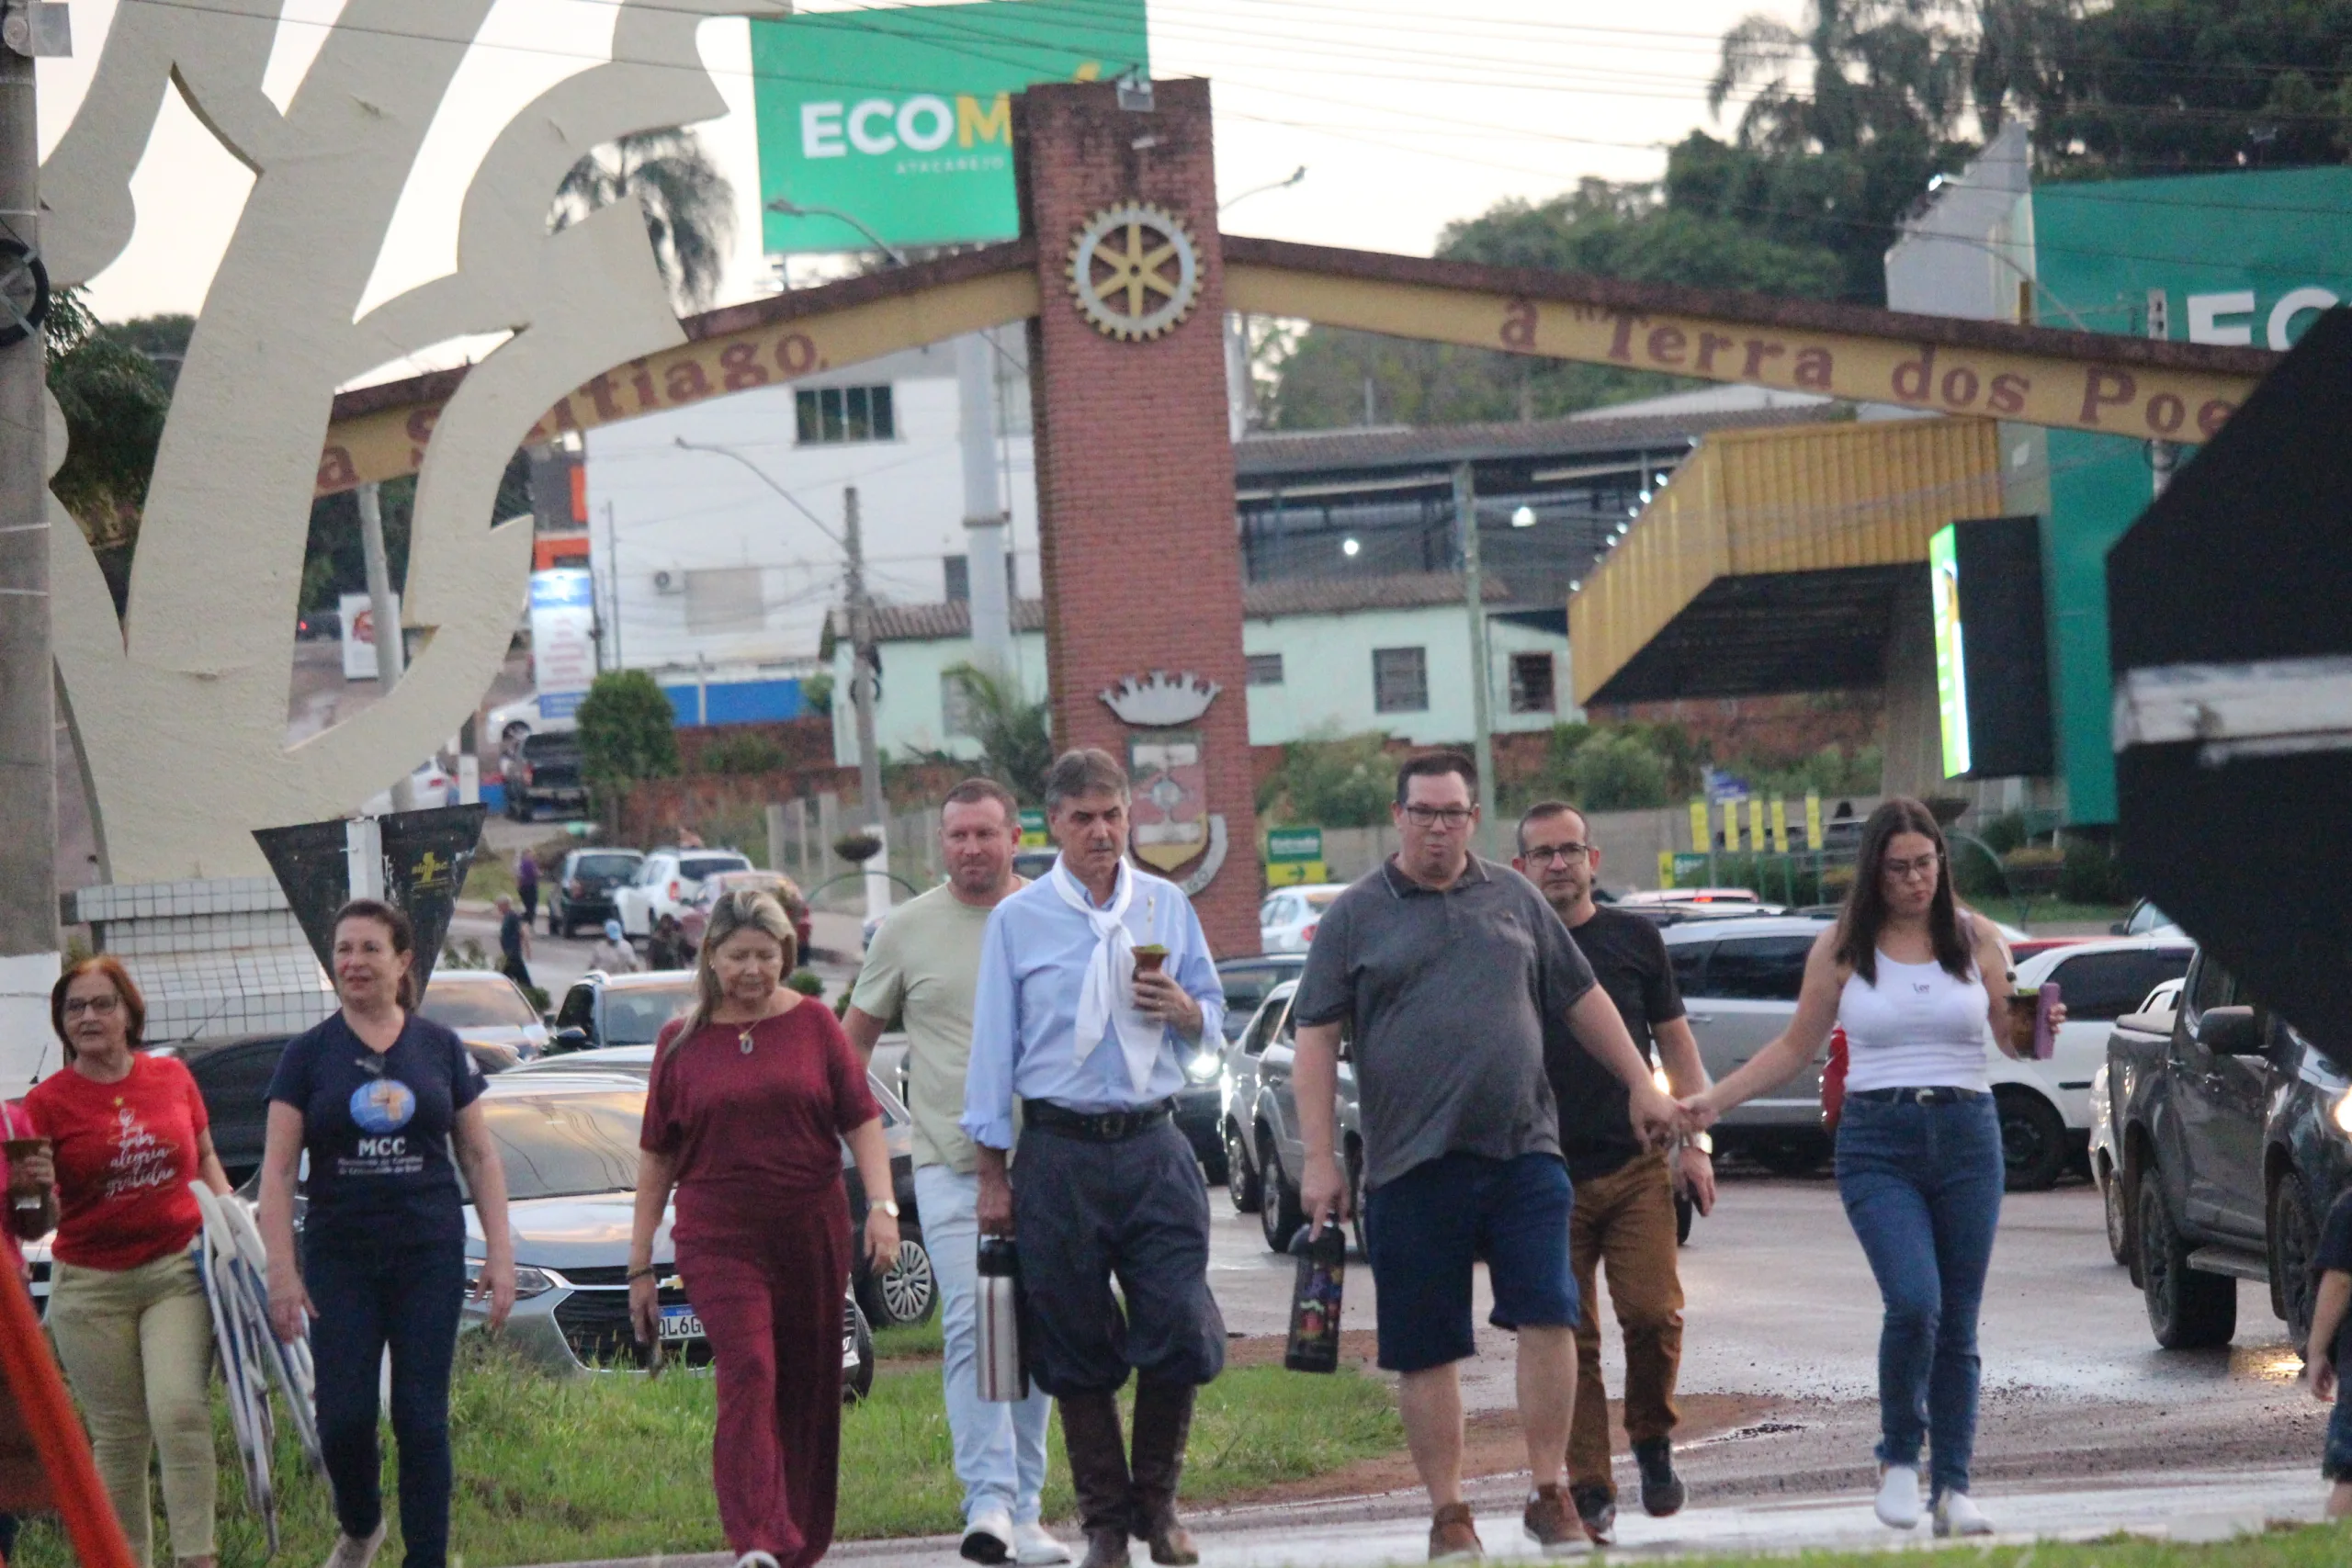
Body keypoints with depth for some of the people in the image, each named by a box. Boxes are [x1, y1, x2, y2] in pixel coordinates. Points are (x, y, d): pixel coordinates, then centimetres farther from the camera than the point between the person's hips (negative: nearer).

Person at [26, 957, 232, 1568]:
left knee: (180, 1412, -16)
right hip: (91, 1285, 0)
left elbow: (205, 1157, 21)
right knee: (118, 1434, 4)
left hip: (178, 1270, 0)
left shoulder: (172, 1078, 5)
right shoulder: (47, 1101, -2)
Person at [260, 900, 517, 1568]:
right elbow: (277, 1168, 0)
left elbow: (480, 1156, 10)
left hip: (429, 1256, 0)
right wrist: (281, 1270, -9)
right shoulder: (308, 1055, 2)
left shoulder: (440, 1049, 6)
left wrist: (499, 1254, 3)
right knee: (343, 1419, -5)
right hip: (340, 1257, 0)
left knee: (422, 1420, -2)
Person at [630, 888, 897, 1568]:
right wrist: (639, 1265, 8)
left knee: (808, 1387, 7)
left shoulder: (813, 1023, 6)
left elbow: (862, 1119, 5)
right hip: (719, 1238, -2)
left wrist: (882, 1205, -10)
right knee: (748, 1374, -18)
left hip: (812, 1232, 2)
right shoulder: (682, 1041, 6)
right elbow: (657, 1159, 10)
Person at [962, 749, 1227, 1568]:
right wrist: (992, 1173, 2)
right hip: (1059, 1154, -1)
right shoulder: (1016, 920, 4)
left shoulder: (1167, 906, 10)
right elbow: (993, 1047, 5)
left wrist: (1181, 1009, -8)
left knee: (1180, 1330, -7)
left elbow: (1212, 1014, 17)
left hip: (1153, 1144, 1)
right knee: (1075, 1348, 1)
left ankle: (1158, 1501, 13)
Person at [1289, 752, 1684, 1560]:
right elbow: (1315, 1041, 2)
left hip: (1523, 1152, 2)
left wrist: (1641, 1084, 20)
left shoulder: (1514, 900, 13)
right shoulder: (1355, 916, 5)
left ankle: (1548, 1494, 1)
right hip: (1410, 1163, -1)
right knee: (1425, 1348, 2)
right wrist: (1319, 1160, -5)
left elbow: (1582, 998, 22)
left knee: (1548, 1316, -9)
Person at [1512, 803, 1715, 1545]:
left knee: (1653, 1314, -13)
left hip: (1636, 1168, 0)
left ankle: (1653, 1443, 11)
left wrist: (1695, 1144, 5)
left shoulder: (1635, 940, 10)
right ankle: (1589, 1491, 5)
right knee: (1569, 1338, -2)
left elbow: (1676, 1046, 14)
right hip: (1547, 1177, 0)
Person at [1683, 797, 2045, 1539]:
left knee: (1958, 1321, 1)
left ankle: (1953, 1486, 9)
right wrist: (1714, 1099, 4)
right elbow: (1795, 1048, 13)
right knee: (1914, 1302, -20)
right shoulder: (1843, 948, 5)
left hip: (1966, 1137, 2)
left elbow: (2014, 1039, 14)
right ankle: (1899, 1457, 0)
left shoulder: (1975, 939, 8)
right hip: (1876, 1142, -2)